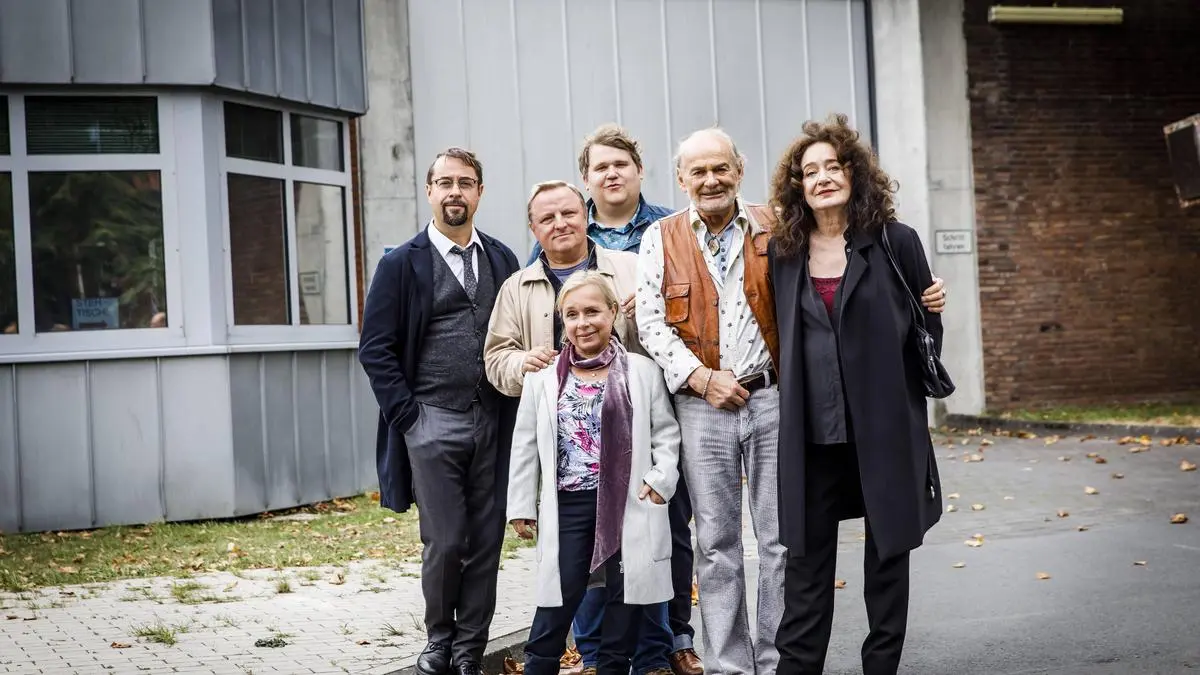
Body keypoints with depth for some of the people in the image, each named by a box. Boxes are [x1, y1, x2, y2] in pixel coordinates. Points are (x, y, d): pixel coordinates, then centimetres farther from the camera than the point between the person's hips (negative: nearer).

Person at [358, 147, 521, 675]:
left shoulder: (502, 261, 12)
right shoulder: (402, 264, 0)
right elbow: (376, 349, -3)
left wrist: (516, 408, 5)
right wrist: (406, 415, -8)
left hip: (493, 423, 3)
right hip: (432, 423, -3)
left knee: (486, 542, 4)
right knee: (445, 542, -4)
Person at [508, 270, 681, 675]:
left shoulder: (643, 372, 1)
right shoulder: (543, 378, 4)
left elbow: (666, 434, 6)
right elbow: (526, 446, 7)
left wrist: (660, 481, -7)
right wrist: (521, 505, 5)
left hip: (629, 504, 0)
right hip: (567, 506, 0)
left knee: (624, 602, 7)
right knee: (558, 602, 0)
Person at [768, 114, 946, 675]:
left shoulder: (896, 243, -2)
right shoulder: (783, 253, 5)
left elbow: (927, 329, 4)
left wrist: (908, 400, 1)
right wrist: (795, 395, 6)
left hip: (885, 426, -1)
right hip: (811, 433, 2)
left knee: (888, 550, 9)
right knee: (807, 558, 4)